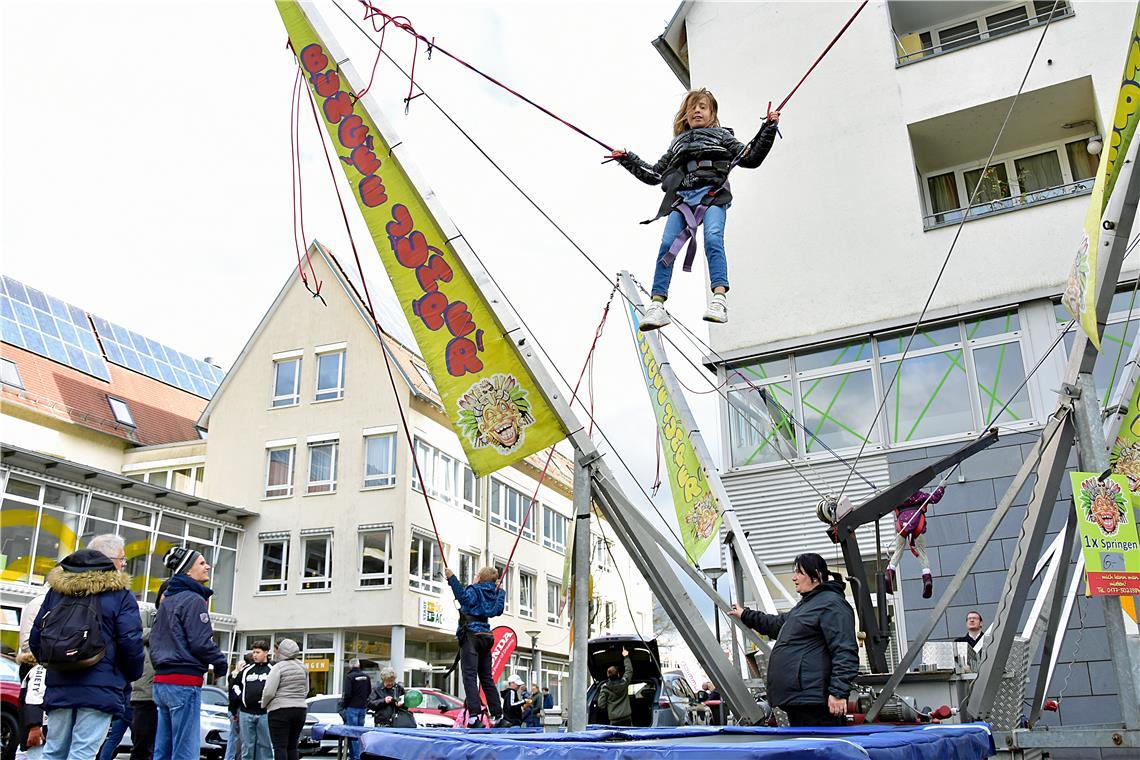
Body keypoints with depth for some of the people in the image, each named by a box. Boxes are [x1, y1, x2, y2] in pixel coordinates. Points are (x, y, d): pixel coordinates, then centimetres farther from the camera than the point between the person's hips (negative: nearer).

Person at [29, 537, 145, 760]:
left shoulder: (57, 590, 12)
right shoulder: (120, 595, -5)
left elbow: (35, 637, 14)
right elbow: (131, 642, -11)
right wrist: (132, 675, 7)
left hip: (58, 685, 5)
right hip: (100, 689, -5)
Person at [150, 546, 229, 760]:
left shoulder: (167, 599, 17)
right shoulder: (193, 600, -11)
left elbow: (155, 640, 22)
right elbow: (201, 642, -16)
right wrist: (221, 663, -1)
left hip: (162, 680, 9)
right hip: (185, 681, -9)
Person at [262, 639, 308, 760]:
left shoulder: (278, 667, -11)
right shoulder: (302, 667, 10)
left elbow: (269, 692, -14)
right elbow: (306, 690, 15)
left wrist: (263, 704, 3)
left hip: (280, 710, -6)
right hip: (300, 709, 7)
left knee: (280, 747, -3)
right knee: (292, 746, 12)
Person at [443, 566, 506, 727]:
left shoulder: (474, 590, -4)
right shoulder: (494, 593, 15)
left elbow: (464, 597, -26)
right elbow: (498, 610, 27)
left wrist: (452, 579, -26)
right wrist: (501, 593, 38)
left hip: (471, 634, -7)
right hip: (486, 636, 7)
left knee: (470, 675, -12)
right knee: (486, 677, 13)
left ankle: (474, 713, -24)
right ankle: (497, 714, 13)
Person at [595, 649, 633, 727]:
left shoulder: (605, 687, -5)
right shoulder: (624, 683, 0)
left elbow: (601, 705, -4)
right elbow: (629, 670, 18)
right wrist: (626, 657, 28)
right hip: (627, 718, 2)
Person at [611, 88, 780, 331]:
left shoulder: (721, 135, 29)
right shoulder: (677, 144, 36)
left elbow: (750, 158, 19)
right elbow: (654, 174, 36)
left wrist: (768, 129, 10)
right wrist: (627, 159, 33)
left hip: (712, 192, -2)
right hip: (681, 197, 3)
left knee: (713, 238, -29)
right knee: (667, 244, -19)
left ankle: (719, 298, -40)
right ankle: (657, 305, -24)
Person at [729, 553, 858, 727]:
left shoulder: (832, 604, -11)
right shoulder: (805, 604, 24)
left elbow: (845, 652, -20)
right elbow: (778, 624, 40)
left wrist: (838, 692, -24)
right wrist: (745, 615, 44)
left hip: (814, 702, -11)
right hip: (796, 700, 11)